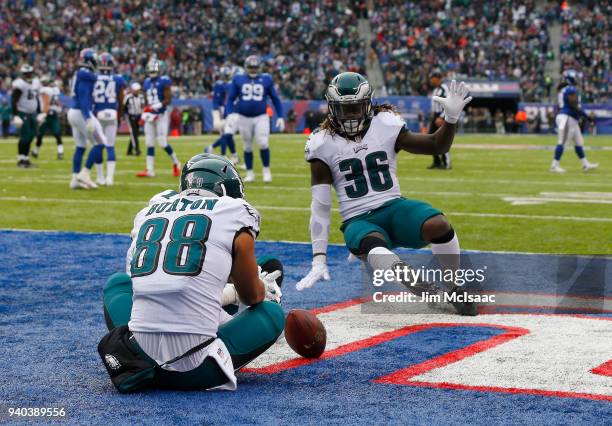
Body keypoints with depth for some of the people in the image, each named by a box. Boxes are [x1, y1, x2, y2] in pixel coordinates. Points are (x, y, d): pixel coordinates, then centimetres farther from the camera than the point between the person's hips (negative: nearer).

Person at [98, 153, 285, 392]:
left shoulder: (150, 211, 17)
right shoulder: (235, 213, 4)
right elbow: (252, 296, 15)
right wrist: (265, 289, 40)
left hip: (143, 358, 3)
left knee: (118, 282, 33)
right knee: (273, 313, 20)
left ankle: (126, 353, 7)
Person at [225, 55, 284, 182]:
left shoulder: (266, 80, 3)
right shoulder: (238, 80, 2)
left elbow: (275, 99, 8)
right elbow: (230, 99, 4)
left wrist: (280, 117, 3)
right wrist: (228, 115, -8)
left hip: (261, 117, -1)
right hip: (244, 118, 1)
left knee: (263, 144, -15)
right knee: (247, 147, 8)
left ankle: (266, 170, 3)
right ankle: (250, 173, 20)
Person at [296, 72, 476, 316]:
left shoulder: (386, 126, 3)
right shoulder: (323, 144, 0)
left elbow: (437, 146, 9)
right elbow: (320, 206, -1)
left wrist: (451, 117, -11)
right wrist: (319, 259, -7)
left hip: (394, 208, 2)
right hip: (359, 222, -2)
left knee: (438, 225, -28)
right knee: (374, 246, -37)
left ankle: (455, 290, -6)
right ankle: (430, 294, -47)